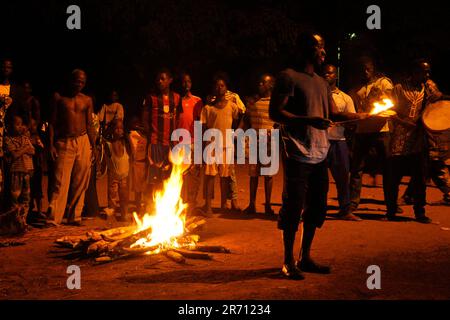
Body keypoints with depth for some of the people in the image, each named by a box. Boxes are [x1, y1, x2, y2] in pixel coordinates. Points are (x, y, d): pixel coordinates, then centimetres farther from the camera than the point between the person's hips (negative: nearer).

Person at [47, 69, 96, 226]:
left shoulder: (87, 100, 11)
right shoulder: (58, 97, 4)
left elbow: (89, 125, 13)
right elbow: (52, 123, 2)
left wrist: (93, 146, 7)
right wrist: (51, 144, -7)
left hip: (83, 142, 3)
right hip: (64, 143, -3)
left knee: (80, 183, 3)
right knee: (60, 182, -10)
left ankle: (74, 217, 13)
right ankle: (53, 219, -9)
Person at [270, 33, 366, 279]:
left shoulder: (321, 82, 19)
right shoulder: (289, 77, -5)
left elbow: (334, 113, 20)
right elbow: (275, 113, -12)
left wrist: (365, 116, 8)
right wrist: (309, 120, -22)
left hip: (319, 155, 8)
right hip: (297, 155, -8)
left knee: (316, 208, 11)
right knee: (294, 208, -4)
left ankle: (305, 258, 23)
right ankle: (288, 262, 8)